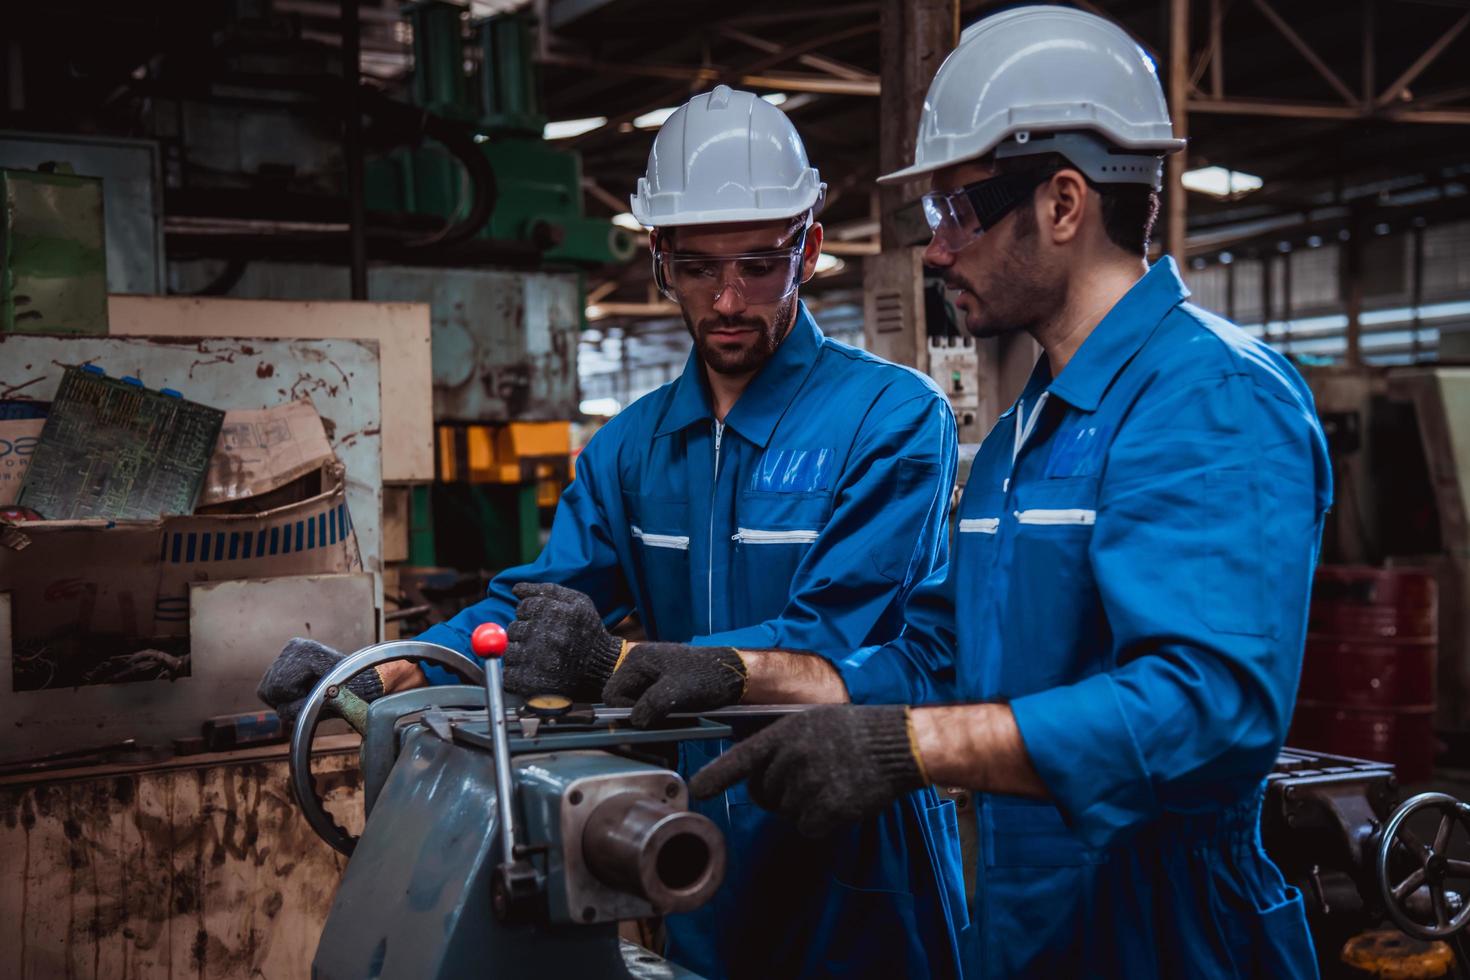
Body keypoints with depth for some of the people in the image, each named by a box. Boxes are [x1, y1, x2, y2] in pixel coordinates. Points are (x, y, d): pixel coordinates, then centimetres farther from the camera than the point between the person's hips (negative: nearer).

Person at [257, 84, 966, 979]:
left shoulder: (893, 418, -12)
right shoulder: (633, 447, 7)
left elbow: (834, 639, -21)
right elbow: (537, 602, 3)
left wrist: (618, 665, -33)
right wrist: (378, 676, -15)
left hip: (858, 872, -5)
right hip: (703, 871, 5)